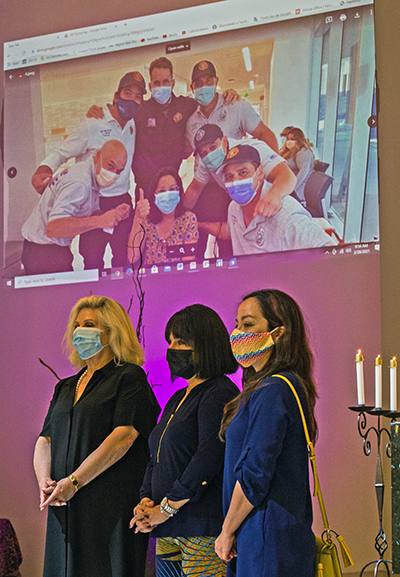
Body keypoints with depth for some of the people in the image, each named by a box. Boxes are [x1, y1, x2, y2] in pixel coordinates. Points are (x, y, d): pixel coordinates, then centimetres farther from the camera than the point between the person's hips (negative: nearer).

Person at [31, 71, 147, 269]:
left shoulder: (132, 124, 7)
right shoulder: (92, 125, -11)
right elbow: (62, 152, -7)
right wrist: (43, 170, -27)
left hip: (122, 201, 5)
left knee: (124, 258, 7)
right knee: (92, 260, -3)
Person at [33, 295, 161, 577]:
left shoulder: (130, 377, -3)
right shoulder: (66, 387, 21)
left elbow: (123, 437, -14)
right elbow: (45, 440, 16)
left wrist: (73, 482, -17)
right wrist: (45, 481, -5)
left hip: (112, 508, -7)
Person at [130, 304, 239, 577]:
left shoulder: (220, 394, -9)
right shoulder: (177, 399, 21)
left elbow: (208, 458, -17)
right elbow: (157, 458, 23)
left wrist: (166, 508, -13)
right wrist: (146, 502, 4)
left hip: (204, 527, -9)